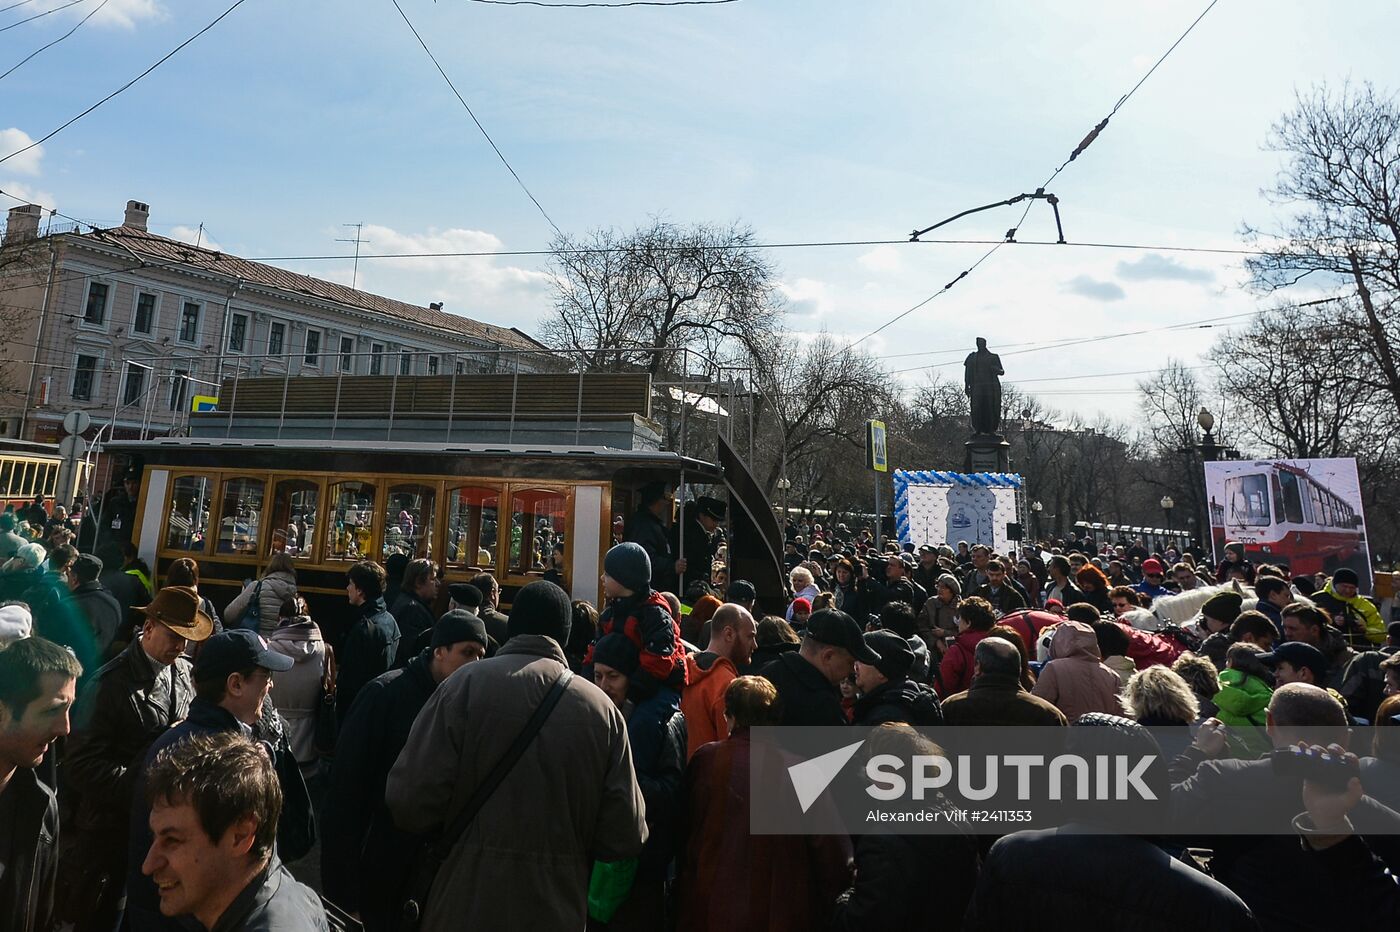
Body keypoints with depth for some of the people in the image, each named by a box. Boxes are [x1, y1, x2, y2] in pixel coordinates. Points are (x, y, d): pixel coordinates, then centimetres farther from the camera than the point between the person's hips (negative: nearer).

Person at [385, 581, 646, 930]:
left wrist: (460, 817, 7)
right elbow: (625, 837, -5)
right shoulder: (602, 708, -7)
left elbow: (409, 801, -15)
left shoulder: (467, 683, -13)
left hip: (468, 904, -2)